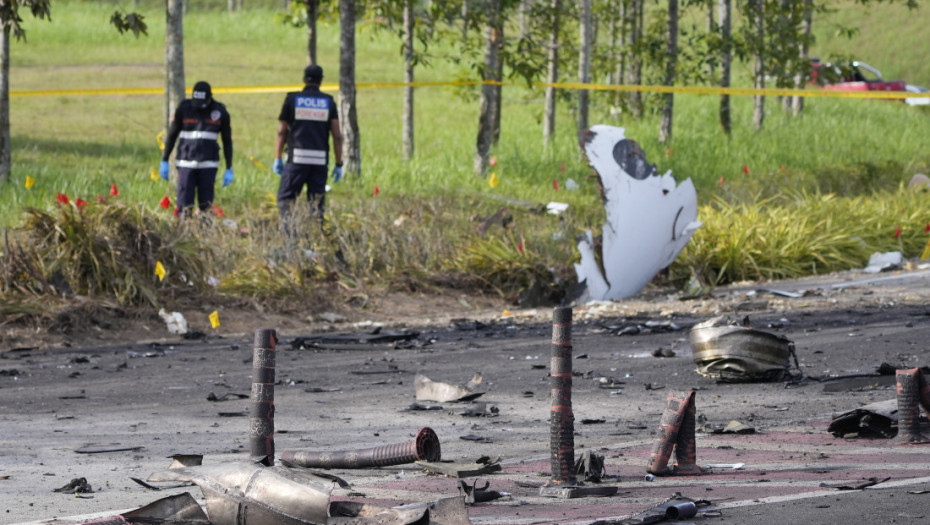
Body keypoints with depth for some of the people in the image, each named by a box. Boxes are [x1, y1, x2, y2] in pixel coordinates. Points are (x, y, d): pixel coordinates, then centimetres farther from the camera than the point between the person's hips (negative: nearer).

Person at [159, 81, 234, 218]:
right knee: (184, 203, -8)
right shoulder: (184, 109, -1)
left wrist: (229, 169, 7)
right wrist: (164, 162, 7)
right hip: (186, 163, -1)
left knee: (206, 205, -2)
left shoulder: (220, 112, 1)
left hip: (208, 164, 1)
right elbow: (172, 135, 8)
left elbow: (227, 141, 10)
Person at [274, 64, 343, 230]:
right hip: (320, 159, 2)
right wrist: (339, 164, 9)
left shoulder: (292, 99, 2)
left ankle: (289, 232, -14)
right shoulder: (328, 102, 6)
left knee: (285, 198, 3)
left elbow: (281, 132, 3)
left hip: (297, 159, -2)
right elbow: (337, 136, 4)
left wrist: (278, 159, 11)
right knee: (317, 202, 9)